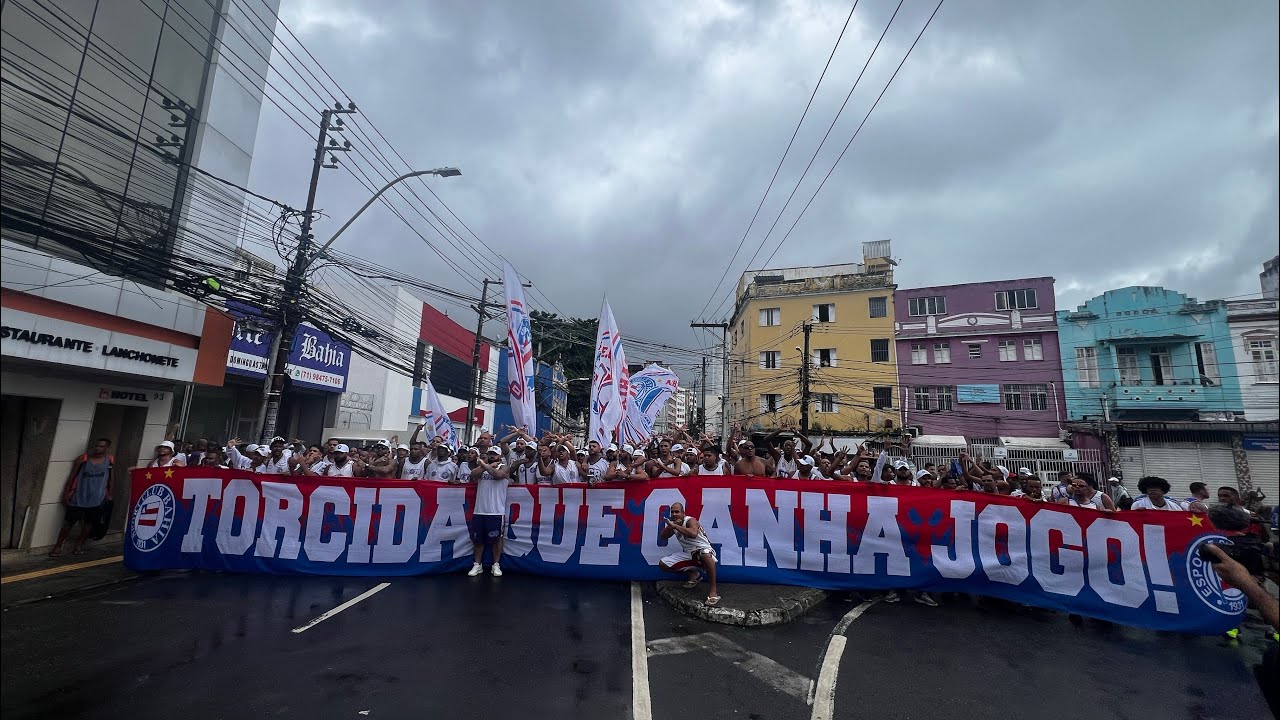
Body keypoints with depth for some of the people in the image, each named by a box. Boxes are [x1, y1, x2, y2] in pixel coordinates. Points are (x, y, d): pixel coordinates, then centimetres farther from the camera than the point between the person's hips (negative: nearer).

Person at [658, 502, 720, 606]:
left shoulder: (691, 520, -19)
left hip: (702, 549, -8)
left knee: (706, 555, -44)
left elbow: (693, 534, -41)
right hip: (687, 553, 8)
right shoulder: (673, 523, 4)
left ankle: (713, 589, -29)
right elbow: (663, 537, 2)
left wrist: (674, 526, -38)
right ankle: (691, 573, 15)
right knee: (663, 564, 0)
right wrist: (670, 527, -15)